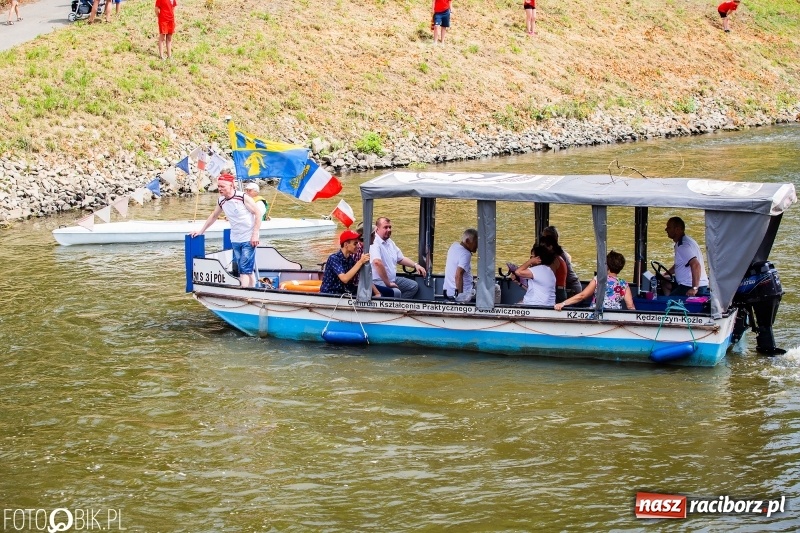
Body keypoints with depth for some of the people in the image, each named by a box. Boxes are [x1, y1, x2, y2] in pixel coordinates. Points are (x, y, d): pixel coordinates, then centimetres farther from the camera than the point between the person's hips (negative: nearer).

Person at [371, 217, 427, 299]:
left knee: (414, 286, 10)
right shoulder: (374, 243, -18)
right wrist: (388, 283, -29)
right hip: (378, 282, -11)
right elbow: (377, 262, -33)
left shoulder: (389, 242, 14)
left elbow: (400, 259, 28)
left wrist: (415, 265, 14)